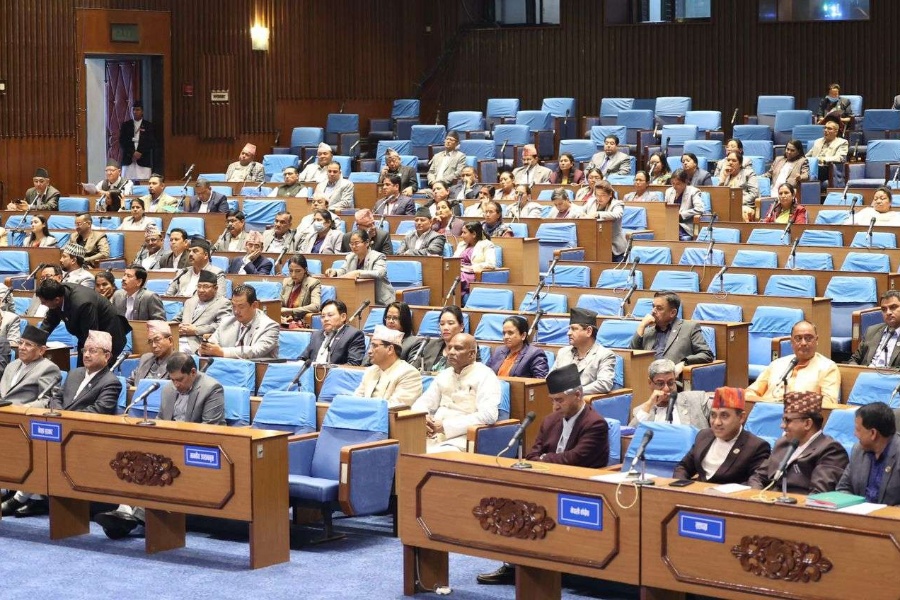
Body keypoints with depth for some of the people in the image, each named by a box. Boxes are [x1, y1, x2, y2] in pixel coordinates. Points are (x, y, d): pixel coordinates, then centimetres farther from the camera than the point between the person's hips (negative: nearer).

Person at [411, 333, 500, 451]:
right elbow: (422, 403, 20)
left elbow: (488, 415, -17)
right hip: (433, 436, 7)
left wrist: (446, 426, -18)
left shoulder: (484, 376, -4)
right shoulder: (444, 375, 19)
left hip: (460, 440, -7)